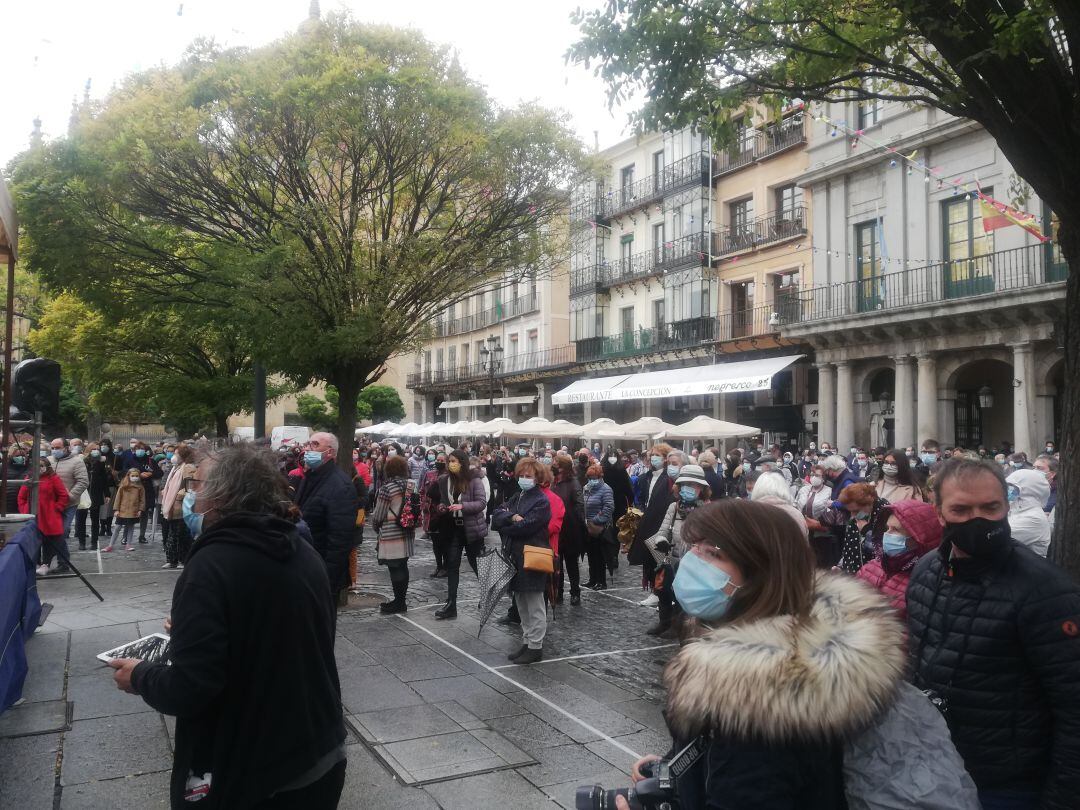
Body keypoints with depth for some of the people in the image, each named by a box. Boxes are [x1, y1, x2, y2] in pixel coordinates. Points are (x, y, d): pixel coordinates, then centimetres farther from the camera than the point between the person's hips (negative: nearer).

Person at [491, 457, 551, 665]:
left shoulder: (541, 501, -10)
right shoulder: (516, 498, 14)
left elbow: (525, 527, -21)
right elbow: (496, 517, 2)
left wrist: (504, 527, -5)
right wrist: (511, 517, -17)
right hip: (515, 558, 8)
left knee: (534, 606, 1)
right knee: (522, 604, 15)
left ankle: (536, 647, 9)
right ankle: (527, 642, 26)